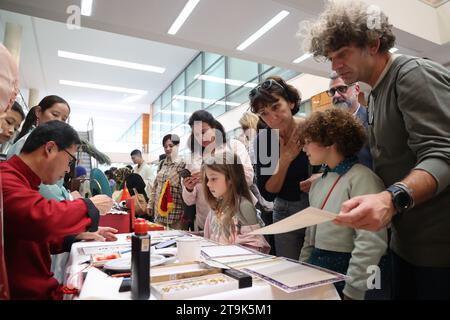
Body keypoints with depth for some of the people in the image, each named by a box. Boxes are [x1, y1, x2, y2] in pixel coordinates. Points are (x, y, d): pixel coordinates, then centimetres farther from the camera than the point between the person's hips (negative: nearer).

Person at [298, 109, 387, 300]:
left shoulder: (361, 178, -18)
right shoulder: (319, 181, 8)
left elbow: (371, 243, -24)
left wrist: (352, 292, -21)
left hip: (343, 271, -7)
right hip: (315, 267, 8)